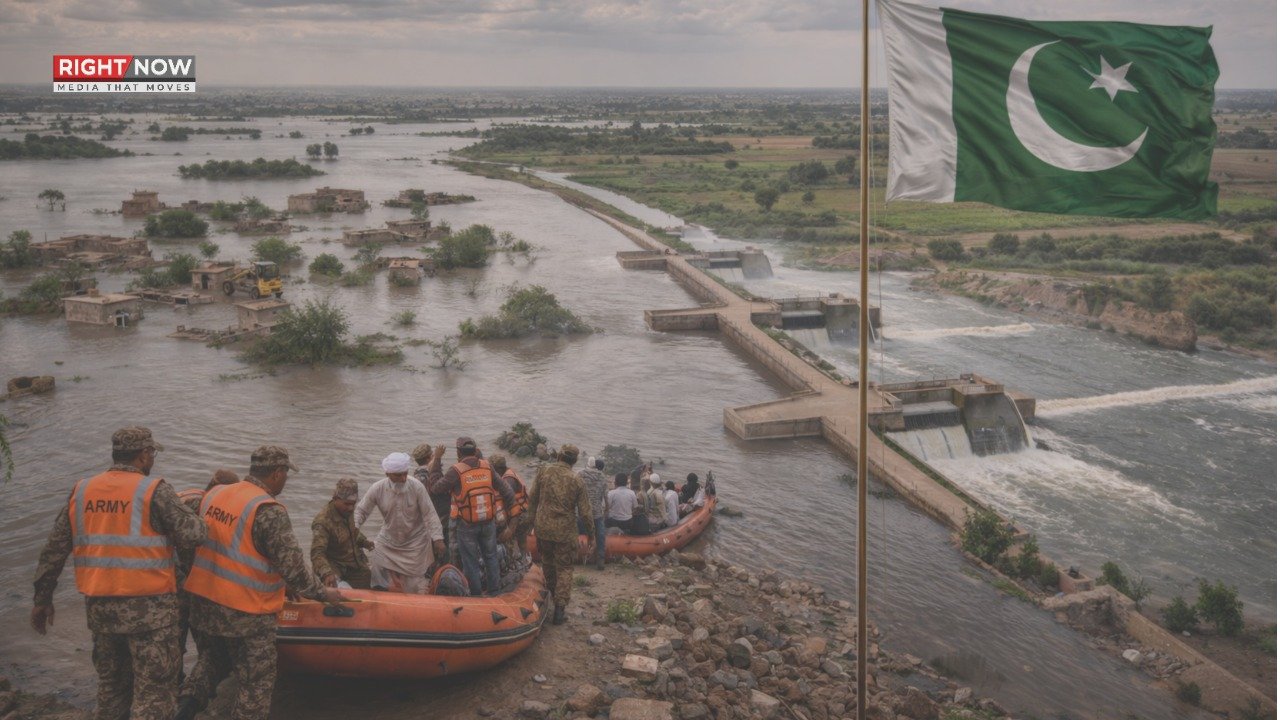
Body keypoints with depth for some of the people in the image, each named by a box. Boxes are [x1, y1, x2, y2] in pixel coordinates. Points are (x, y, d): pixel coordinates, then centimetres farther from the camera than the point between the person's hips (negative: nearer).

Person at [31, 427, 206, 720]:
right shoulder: (154, 491, -11)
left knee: (111, 686, 21)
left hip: (99, 606, 6)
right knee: (153, 694, 2)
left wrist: (42, 598, 15)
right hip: (148, 608, -6)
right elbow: (191, 535, -16)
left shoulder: (81, 492, 7)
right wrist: (189, 512, 6)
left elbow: (54, 550, 7)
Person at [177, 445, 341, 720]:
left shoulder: (213, 494, 3)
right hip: (247, 614, -7)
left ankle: (191, 696, 12)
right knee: (256, 684, 6)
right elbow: (293, 568, -20)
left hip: (204, 601, 7)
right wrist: (324, 593, -4)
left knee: (216, 655, 30)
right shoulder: (270, 512, -19)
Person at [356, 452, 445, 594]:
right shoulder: (377, 489, -15)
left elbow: (429, 514, -15)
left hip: (415, 542, -2)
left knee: (414, 582, 0)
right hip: (387, 542, 2)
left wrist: (437, 538, -21)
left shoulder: (416, 487, -19)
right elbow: (361, 511, -5)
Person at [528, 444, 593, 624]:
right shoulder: (576, 481, -10)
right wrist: (591, 535, 6)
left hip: (543, 527, 2)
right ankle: (559, 608, 3)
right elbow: (584, 511, -6)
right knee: (564, 569, 9)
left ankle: (551, 593, 44)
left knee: (547, 562, 25)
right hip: (565, 531, -2)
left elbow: (532, 499, -1)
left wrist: (532, 520, 14)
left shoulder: (543, 471, -7)